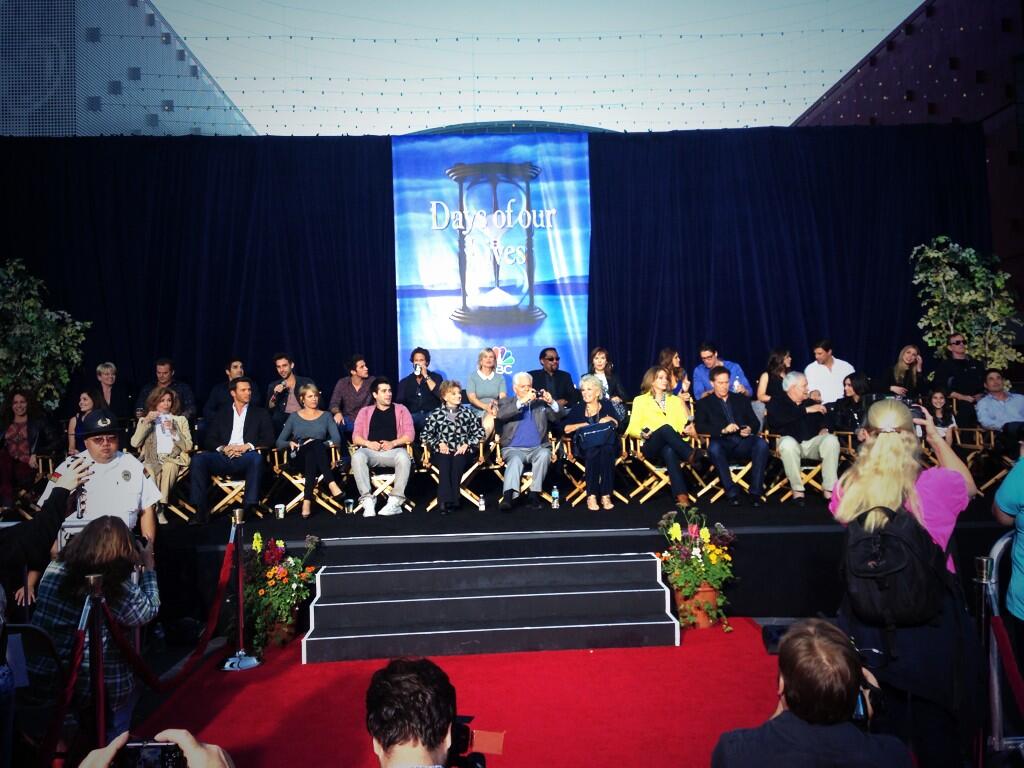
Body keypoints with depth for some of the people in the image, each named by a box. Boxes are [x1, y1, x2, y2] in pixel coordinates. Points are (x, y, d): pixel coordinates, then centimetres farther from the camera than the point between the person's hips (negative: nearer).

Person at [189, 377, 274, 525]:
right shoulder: (221, 415, 23)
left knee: (256, 457, -36)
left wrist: (246, 446, -10)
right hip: (223, 458, 2)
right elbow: (210, 440, 13)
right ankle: (201, 510, -28)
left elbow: (269, 439, 6)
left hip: (245, 459, -2)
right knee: (198, 458, -26)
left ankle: (249, 507, -36)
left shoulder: (260, 413, 18)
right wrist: (223, 448, -9)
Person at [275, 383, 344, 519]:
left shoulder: (326, 416, 19)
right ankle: (331, 483, -50)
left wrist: (320, 444, -13)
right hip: (300, 459, 0)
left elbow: (337, 439, 4)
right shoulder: (294, 417, 19)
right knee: (315, 443, -36)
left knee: (315, 443, -39)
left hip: (320, 458, 1)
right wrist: (290, 443, -9)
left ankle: (307, 500, -46)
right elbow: (279, 442, 13)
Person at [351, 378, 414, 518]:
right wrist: (368, 443, -11)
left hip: (394, 450, -1)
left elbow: (410, 435, 5)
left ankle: (395, 501, -34)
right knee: (357, 456, -33)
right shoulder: (365, 411, 21)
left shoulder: (401, 410, 17)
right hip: (370, 450, 1)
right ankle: (367, 501, -35)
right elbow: (356, 437, 10)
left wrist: (393, 443, -12)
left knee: (403, 457, -36)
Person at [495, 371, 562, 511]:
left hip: (537, 448, 1)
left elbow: (557, 416, 6)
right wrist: (522, 401, -18)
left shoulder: (540, 403, 17)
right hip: (514, 449, -1)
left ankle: (534, 494, -29)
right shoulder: (506, 403, 13)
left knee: (544, 454, -31)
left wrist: (552, 402, -15)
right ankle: (508, 496, -51)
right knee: (515, 459, -33)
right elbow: (501, 415, -9)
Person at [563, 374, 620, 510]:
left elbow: (616, 425, 11)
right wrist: (583, 425, -8)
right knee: (592, 451, -36)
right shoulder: (578, 408, 15)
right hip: (585, 447, 0)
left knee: (606, 450, -35)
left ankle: (606, 495, -34)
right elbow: (566, 428, 3)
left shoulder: (606, 405, 17)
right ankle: (591, 496, -35)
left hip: (606, 444, 0)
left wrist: (609, 419, -9)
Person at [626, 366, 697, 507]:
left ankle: (681, 495, -50)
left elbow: (685, 424, 14)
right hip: (651, 447, -1)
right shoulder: (640, 400, 17)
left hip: (672, 446, 1)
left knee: (669, 451, -39)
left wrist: (687, 430, -10)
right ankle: (691, 456, -42)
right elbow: (633, 428, 7)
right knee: (665, 428, -36)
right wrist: (643, 434, -16)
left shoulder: (676, 400, 26)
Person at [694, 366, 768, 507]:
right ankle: (731, 492, -31)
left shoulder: (742, 399, 24)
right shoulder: (704, 403, 15)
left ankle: (756, 492, -25)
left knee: (761, 444, -30)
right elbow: (700, 427, 0)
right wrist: (722, 430, -14)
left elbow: (755, 422, 18)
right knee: (714, 447, -37)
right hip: (722, 443, -2)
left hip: (743, 443, 2)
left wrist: (750, 429, -6)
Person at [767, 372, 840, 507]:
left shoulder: (811, 403, 22)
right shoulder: (777, 403, 7)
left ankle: (829, 490, -24)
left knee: (831, 439, -25)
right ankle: (797, 490, -27)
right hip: (791, 443, -4)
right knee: (788, 442, -38)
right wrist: (806, 410, -14)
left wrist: (824, 428, -7)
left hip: (812, 443, 4)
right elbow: (779, 419, -14)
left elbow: (821, 420, 18)